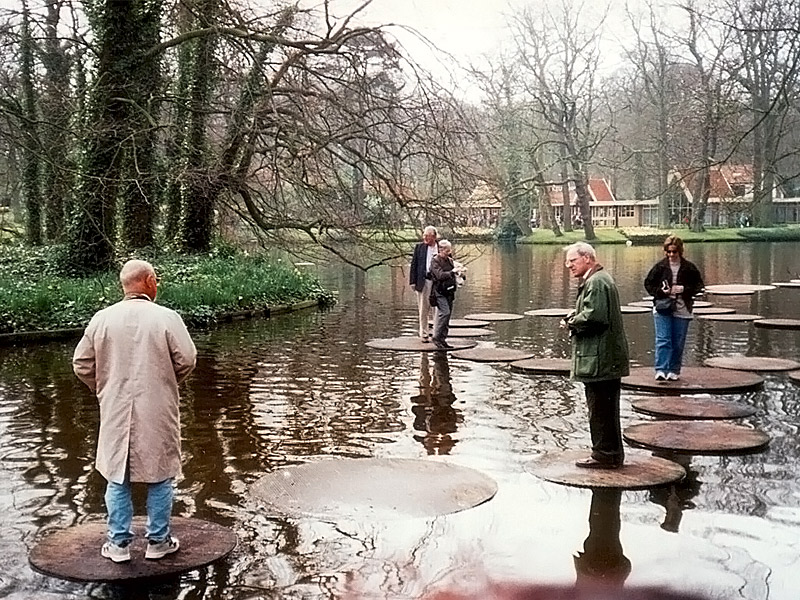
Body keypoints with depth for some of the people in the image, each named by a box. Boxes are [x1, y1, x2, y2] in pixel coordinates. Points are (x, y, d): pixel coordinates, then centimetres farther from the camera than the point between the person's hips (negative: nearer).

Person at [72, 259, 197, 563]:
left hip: (115, 415, 3)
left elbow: (81, 365, 1)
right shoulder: (166, 318, -12)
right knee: (159, 477, 12)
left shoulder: (102, 319, -3)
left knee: (117, 478, 14)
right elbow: (186, 359, -11)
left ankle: (119, 543, 21)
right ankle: (158, 541, 20)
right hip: (156, 415, -2)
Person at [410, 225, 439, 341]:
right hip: (423, 281, 1)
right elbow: (414, 264, 6)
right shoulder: (419, 247, 6)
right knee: (424, 309, 4)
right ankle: (424, 334, 13)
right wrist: (413, 281, 0)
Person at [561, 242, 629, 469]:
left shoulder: (596, 282, -17)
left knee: (601, 409, -3)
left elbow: (592, 316, -26)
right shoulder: (595, 280, 18)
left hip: (600, 359, -11)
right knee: (606, 409, 16)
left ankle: (605, 455, 4)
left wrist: (571, 323, -10)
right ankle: (612, 454, 25)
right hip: (606, 359, 11)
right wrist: (573, 318, 6)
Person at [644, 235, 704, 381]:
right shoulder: (660, 266, 0)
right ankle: (661, 370, -12)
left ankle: (674, 371, 19)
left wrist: (684, 289, -12)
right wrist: (660, 291, -11)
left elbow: (699, 286, 5)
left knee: (678, 343, 7)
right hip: (662, 308, -1)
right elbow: (648, 284, 6)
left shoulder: (689, 268, 0)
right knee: (662, 340, -10)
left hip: (682, 310, 1)